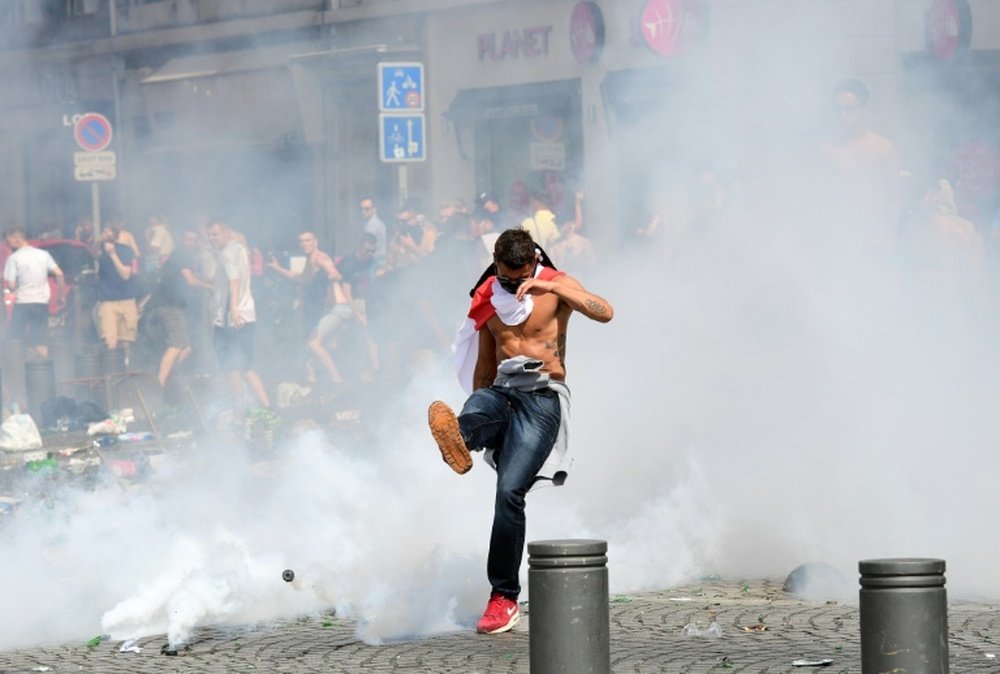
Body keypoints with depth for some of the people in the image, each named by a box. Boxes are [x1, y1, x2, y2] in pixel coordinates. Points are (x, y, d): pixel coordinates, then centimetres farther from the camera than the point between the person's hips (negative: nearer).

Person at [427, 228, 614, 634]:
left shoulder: (556, 285, 2)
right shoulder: (488, 297, 15)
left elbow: (605, 313, -15)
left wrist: (552, 287, -25)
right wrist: (479, 405, 22)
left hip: (541, 398, -5)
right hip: (500, 391, 5)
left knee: (510, 491, -17)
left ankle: (505, 598, -11)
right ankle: (458, 441, -72)